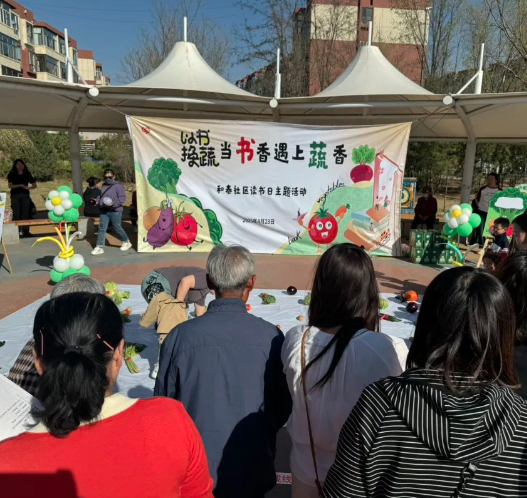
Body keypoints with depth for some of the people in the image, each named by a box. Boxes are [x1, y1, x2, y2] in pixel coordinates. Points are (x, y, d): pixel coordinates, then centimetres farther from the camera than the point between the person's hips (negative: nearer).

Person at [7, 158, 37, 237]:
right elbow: (10, 185, -2)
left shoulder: (27, 174, 9)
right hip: (15, 195, -1)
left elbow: (34, 185, 7)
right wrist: (19, 185, -16)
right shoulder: (11, 174, 6)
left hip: (25, 195, 1)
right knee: (16, 214, -4)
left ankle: (25, 230, 2)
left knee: (25, 213, -1)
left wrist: (28, 188, -12)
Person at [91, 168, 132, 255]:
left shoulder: (118, 186, -9)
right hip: (104, 211, 7)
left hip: (115, 211, -7)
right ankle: (99, 247, 1)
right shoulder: (104, 186, 15)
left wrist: (114, 203, -27)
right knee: (102, 228, 0)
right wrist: (97, 200, 7)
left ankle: (126, 242, 26)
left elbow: (123, 198, -15)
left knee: (117, 228, 4)